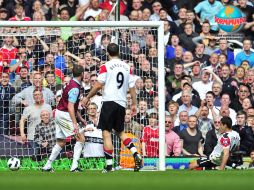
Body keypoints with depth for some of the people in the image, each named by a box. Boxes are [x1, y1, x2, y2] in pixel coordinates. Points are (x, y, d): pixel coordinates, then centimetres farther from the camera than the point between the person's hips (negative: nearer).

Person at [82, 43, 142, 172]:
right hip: (122, 103, 5)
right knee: (121, 132, 18)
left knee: (106, 133, -2)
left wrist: (87, 98, 3)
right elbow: (132, 87, 10)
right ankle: (136, 156, -1)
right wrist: (134, 104, 17)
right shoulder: (127, 67, 10)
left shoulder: (106, 66, -4)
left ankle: (109, 165, -8)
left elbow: (98, 85, -8)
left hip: (109, 102, -5)